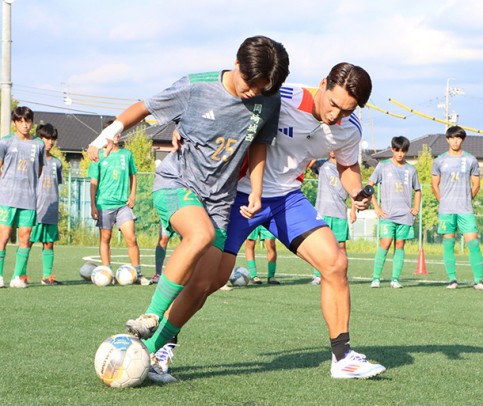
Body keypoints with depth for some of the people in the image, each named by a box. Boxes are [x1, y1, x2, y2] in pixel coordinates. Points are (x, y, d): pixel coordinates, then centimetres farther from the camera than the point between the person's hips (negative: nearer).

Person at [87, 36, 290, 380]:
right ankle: (152, 315, -25)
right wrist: (109, 133, -6)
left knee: (200, 288, -7)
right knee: (201, 235, -36)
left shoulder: (269, 101, -3)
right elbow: (145, 107, 1)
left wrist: (256, 192, 4)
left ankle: (152, 350, 11)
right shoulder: (196, 88, -13)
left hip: (218, 199, 4)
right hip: (176, 182, -4)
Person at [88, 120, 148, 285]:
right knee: (105, 238, 2)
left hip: (123, 204, 2)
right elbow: (94, 182, 3)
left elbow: (133, 176, 20)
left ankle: (137, 274, -1)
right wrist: (93, 205, -3)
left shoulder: (127, 154, 10)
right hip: (104, 204, -2)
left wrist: (132, 196, 7)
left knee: (131, 238, -7)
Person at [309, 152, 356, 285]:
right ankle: (317, 276, 1)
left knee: (341, 245, -2)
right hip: (322, 211, -1)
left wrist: (353, 209, 7)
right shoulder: (322, 164, 11)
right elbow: (310, 163, -10)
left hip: (340, 212, 1)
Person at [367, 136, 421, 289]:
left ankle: (395, 279, 4)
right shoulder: (383, 166, 4)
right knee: (385, 243, -13)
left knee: (400, 246, 1)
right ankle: (376, 278, -10)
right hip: (387, 215, -3)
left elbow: (417, 190, 24)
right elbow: (369, 185, 4)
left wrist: (416, 207, 9)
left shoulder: (411, 170, 12)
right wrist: (376, 207, -3)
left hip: (405, 215, 3)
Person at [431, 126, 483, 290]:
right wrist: (445, 202, 10)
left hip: (465, 210, -1)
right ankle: (452, 279, 6)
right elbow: (435, 185, 15)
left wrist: (465, 201, 8)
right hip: (446, 210, 1)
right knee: (448, 244, 0)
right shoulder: (439, 161, 6)